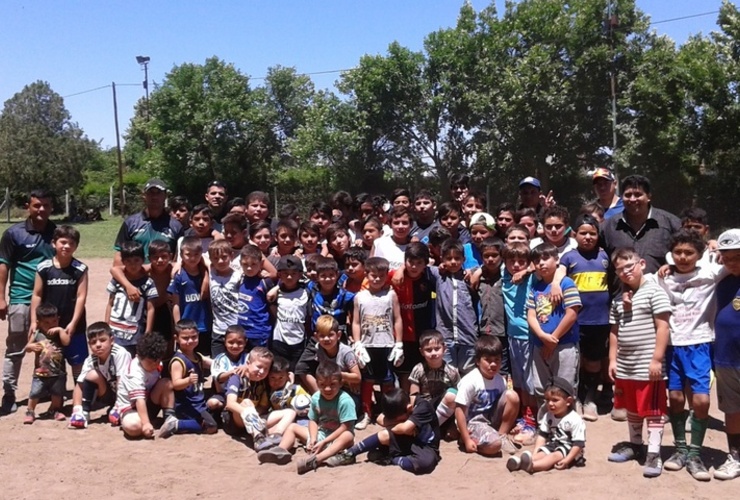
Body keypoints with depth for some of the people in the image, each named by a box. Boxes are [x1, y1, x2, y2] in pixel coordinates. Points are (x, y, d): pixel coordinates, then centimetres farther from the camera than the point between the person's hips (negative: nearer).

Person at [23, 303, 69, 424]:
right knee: (35, 393, -4)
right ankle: (30, 412, 17)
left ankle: (54, 411, 32)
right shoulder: (36, 334, -2)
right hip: (40, 372, 0)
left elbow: (66, 342, -23)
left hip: (58, 372, 0)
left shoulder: (60, 333, -3)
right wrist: (30, 347, -18)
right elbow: (27, 348, 5)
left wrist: (60, 330, -21)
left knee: (57, 393, 10)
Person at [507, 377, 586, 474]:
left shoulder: (575, 420, -16)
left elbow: (578, 444, -18)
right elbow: (542, 435, 7)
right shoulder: (548, 416, 5)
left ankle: (532, 466, -57)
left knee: (555, 456, -30)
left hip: (568, 448, -6)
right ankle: (519, 462, -46)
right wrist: (535, 453, -7)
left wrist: (566, 460, -25)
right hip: (552, 445, 6)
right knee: (541, 453, -19)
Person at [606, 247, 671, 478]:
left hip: (648, 366, -7)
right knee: (631, 408, 19)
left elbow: (662, 327, -14)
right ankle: (635, 444, 34)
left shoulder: (654, 291, -9)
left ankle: (654, 453, 6)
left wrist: (657, 359, -17)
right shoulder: (618, 299, 12)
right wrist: (612, 359, 10)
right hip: (625, 367, 7)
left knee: (653, 410, 1)